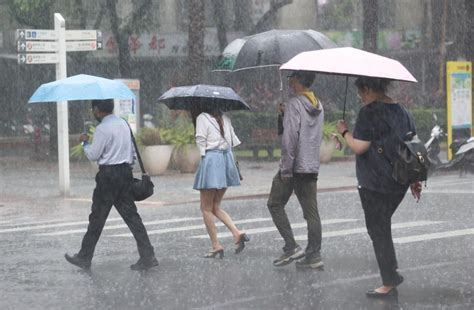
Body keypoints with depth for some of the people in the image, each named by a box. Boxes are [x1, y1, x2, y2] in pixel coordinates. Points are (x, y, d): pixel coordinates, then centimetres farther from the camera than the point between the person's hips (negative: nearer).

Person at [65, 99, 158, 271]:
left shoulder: (102, 129, -13)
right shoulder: (123, 124, 11)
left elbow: (93, 155, -11)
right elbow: (132, 150, 15)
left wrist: (85, 142, 6)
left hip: (108, 175, -7)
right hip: (126, 172, 7)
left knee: (97, 218, 1)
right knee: (130, 215, 5)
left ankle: (84, 258, 9)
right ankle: (147, 256, -2)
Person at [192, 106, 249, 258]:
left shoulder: (202, 118, -3)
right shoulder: (224, 118, 17)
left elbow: (201, 141, -9)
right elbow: (233, 140, 13)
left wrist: (203, 156, 0)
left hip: (211, 158, -7)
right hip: (227, 157, 7)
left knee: (206, 208, 3)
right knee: (216, 207, 15)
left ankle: (216, 245, -1)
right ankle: (237, 233, -3)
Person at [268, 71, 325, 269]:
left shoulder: (295, 103, -12)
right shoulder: (318, 106, 13)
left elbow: (290, 136, -19)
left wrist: (286, 168, -17)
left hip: (294, 165, -7)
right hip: (313, 166, 7)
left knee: (275, 204, 5)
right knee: (311, 210, 6)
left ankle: (291, 247, -3)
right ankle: (314, 255, 4)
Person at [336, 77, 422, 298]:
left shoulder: (369, 112, -12)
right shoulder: (401, 111, 11)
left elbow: (359, 147, -16)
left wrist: (344, 131, 2)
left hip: (374, 183, -7)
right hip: (400, 182, 7)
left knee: (378, 230, 0)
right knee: (383, 226, 20)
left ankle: (389, 283, 1)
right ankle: (392, 272, 15)